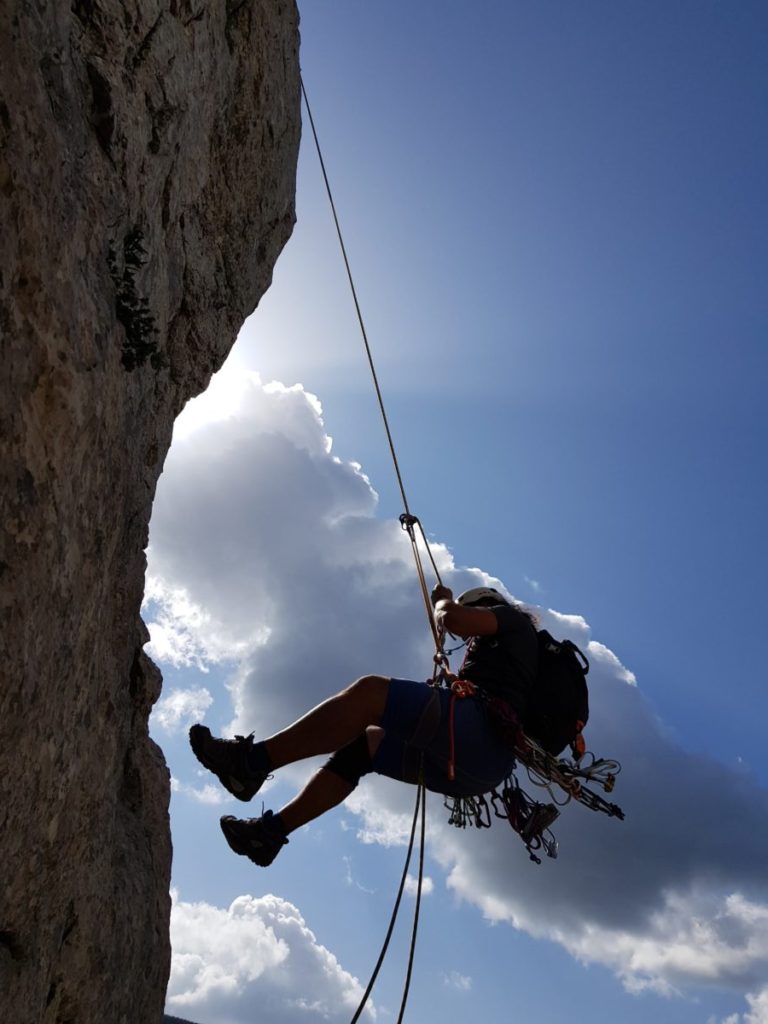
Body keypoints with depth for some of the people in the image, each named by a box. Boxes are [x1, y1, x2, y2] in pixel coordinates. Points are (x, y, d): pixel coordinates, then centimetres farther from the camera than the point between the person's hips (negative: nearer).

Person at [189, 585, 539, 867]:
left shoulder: (511, 618, 12)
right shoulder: (506, 648, 37)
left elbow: (453, 619, -9)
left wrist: (443, 600, 11)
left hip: (481, 734, -10)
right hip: (471, 768, 10)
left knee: (369, 690, -22)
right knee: (361, 743, 16)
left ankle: (251, 759, -24)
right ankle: (272, 829, 9)